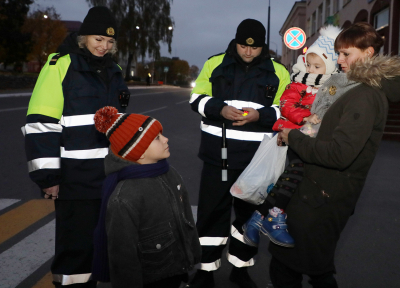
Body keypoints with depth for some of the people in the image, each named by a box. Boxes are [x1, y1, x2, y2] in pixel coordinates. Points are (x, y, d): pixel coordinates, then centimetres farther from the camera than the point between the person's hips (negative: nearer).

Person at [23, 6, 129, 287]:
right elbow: (41, 125, -13)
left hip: (110, 173, 7)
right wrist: (47, 175, -15)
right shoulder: (61, 66, -9)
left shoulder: (113, 71, 13)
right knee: (76, 243, 3)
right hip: (76, 176, -6)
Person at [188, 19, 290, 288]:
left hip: (256, 158, 1)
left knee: (249, 212, 13)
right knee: (212, 212, 6)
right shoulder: (215, 64, 4)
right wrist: (220, 109, -16)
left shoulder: (278, 72, 4)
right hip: (218, 154, -1)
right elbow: (197, 99, 4)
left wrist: (260, 115, -15)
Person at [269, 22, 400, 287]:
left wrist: (293, 137, -16)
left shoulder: (365, 96, -19)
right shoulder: (359, 90, 12)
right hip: (319, 191, 9)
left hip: (321, 200, -9)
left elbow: (339, 153, -28)